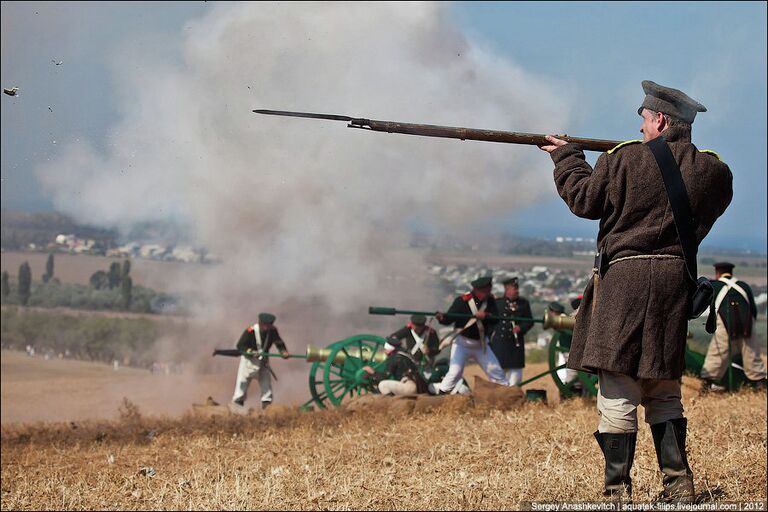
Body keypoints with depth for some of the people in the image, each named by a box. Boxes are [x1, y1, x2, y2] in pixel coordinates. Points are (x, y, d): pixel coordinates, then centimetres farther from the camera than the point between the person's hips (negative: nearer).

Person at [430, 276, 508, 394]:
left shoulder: (490, 300, -4)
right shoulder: (462, 301, -17)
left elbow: (496, 319, -13)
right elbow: (449, 319, -22)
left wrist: (486, 316, -34)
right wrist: (442, 317, -45)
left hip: (481, 343, 4)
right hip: (462, 343, -4)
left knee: (496, 371, 10)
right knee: (455, 372, -15)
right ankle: (438, 393, -5)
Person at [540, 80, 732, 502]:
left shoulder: (624, 159, -8)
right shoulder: (713, 171, 2)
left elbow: (584, 200, 3)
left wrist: (566, 156, 18)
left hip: (625, 277, -4)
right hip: (676, 279, 4)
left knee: (618, 390, -2)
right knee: (664, 390, 17)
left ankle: (618, 490, -4)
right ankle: (678, 484, 13)